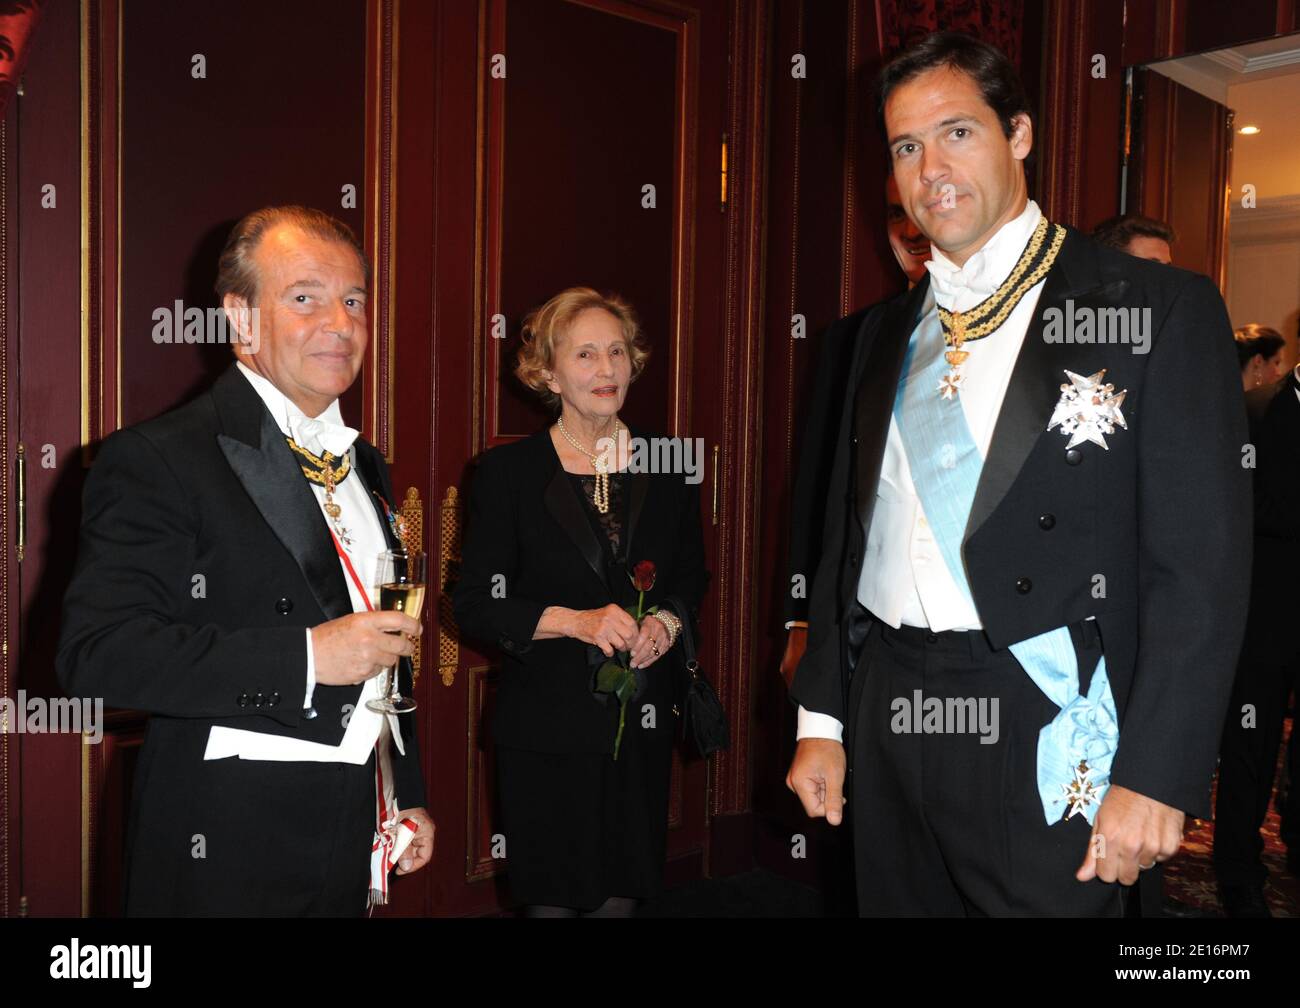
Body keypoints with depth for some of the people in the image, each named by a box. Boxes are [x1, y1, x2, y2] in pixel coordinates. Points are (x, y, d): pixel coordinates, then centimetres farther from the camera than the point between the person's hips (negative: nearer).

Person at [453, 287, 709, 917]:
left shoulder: (667, 465, 4)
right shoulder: (509, 472, -5)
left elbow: (692, 576, 15)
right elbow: (475, 606, -5)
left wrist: (668, 621, -6)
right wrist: (575, 621, -18)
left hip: (643, 723, 3)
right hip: (547, 726, -2)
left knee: (622, 894, 11)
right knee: (551, 899, 7)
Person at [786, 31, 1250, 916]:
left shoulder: (1161, 308, -5)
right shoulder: (888, 338, 11)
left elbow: (1202, 563, -10)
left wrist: (1156, 776, -15)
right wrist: (821, 720, 10)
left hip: (1043, 740, -5)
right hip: (888, 718, 5)